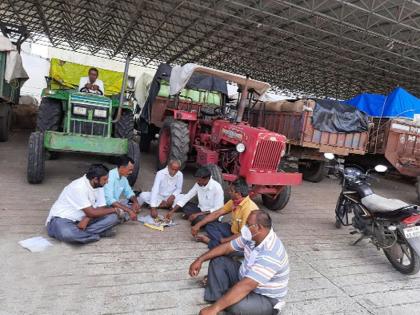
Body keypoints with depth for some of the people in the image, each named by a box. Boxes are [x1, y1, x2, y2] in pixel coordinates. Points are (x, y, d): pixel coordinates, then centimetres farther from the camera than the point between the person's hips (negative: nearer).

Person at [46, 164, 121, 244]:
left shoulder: (99, 186, -2)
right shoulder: (79, 187, -25)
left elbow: (101, 208, -3)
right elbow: (91, 212, -24)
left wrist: (87, 219, -22)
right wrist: (113, 209, -12)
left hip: (80, 219, 7)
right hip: (61, 218, -6)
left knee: (113, 217, -14)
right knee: (66, 233, -43)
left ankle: (80, 233, -18)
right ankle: (97, 234, -20)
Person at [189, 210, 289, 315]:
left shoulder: (270, 253, -35)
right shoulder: (252, 236, -9)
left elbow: (246, 286, -40)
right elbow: (227, 247, 2)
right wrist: (200, 260, -3)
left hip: (266, 299, -8)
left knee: (235, 306, -38)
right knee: (218, 260, 3)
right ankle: (216, 299, -3)